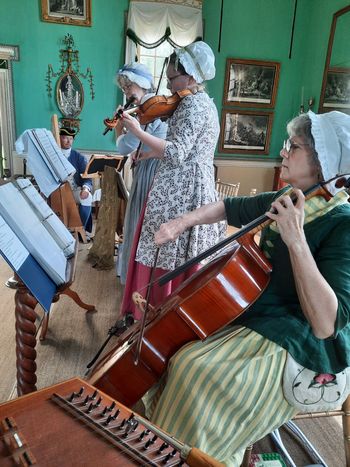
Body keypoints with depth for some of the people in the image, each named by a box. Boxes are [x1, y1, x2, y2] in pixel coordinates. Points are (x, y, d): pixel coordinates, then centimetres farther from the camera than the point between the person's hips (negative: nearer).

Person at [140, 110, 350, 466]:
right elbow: (230, 207, 18)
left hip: (300, 348, -8)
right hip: (258, 316, 8)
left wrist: (296, 239, -34)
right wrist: (184, 221, 2)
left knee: (195, 369, -26)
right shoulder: (286, 201, 3)